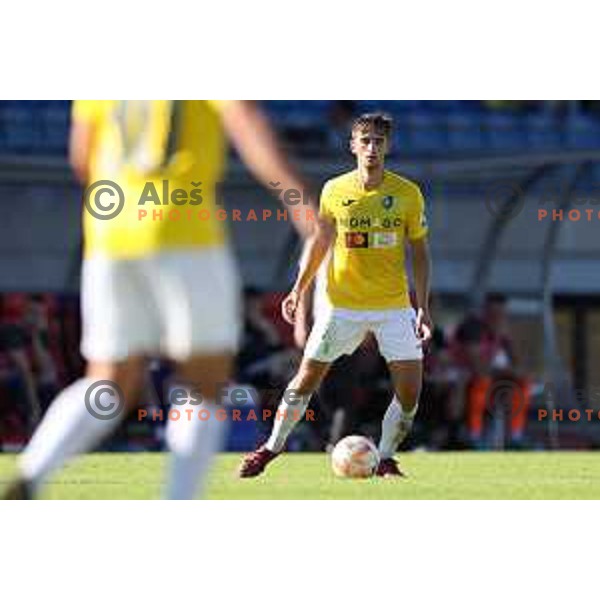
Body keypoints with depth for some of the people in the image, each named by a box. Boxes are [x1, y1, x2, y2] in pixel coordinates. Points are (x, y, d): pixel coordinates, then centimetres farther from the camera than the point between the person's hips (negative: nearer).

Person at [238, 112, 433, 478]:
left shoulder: (408, 193, -4)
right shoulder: (334, 191, -2)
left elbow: (420, 252, 3)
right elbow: (318, 242, 12)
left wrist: (423, 307, -3)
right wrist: (299, 290, 5)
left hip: (394, 306, 0)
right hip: (342, 305, 0)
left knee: (410, 389, -10)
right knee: (308, 377, 3)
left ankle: (385, 459, 9)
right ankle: (274, 446, 22)